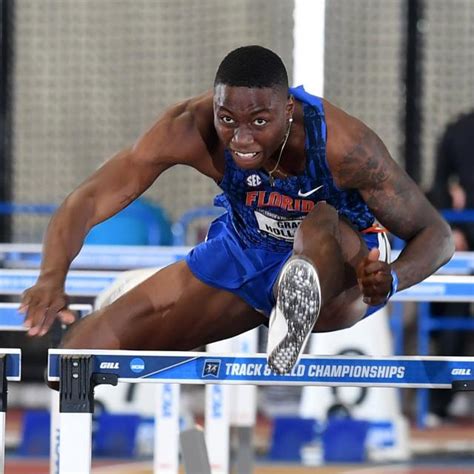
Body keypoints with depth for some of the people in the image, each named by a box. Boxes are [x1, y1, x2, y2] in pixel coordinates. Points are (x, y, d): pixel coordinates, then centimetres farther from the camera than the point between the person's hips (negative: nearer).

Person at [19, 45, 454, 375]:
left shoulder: (342, 144, -33)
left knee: (323, 226, -42)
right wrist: (52, 278, -46)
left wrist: (391, 280, -45)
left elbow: (435, 233, -23)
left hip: (338, 267, -4)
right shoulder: (190, 128, -27)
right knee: (108, 330, -10)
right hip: (243, 255, 4)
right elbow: (90, 200, -26)